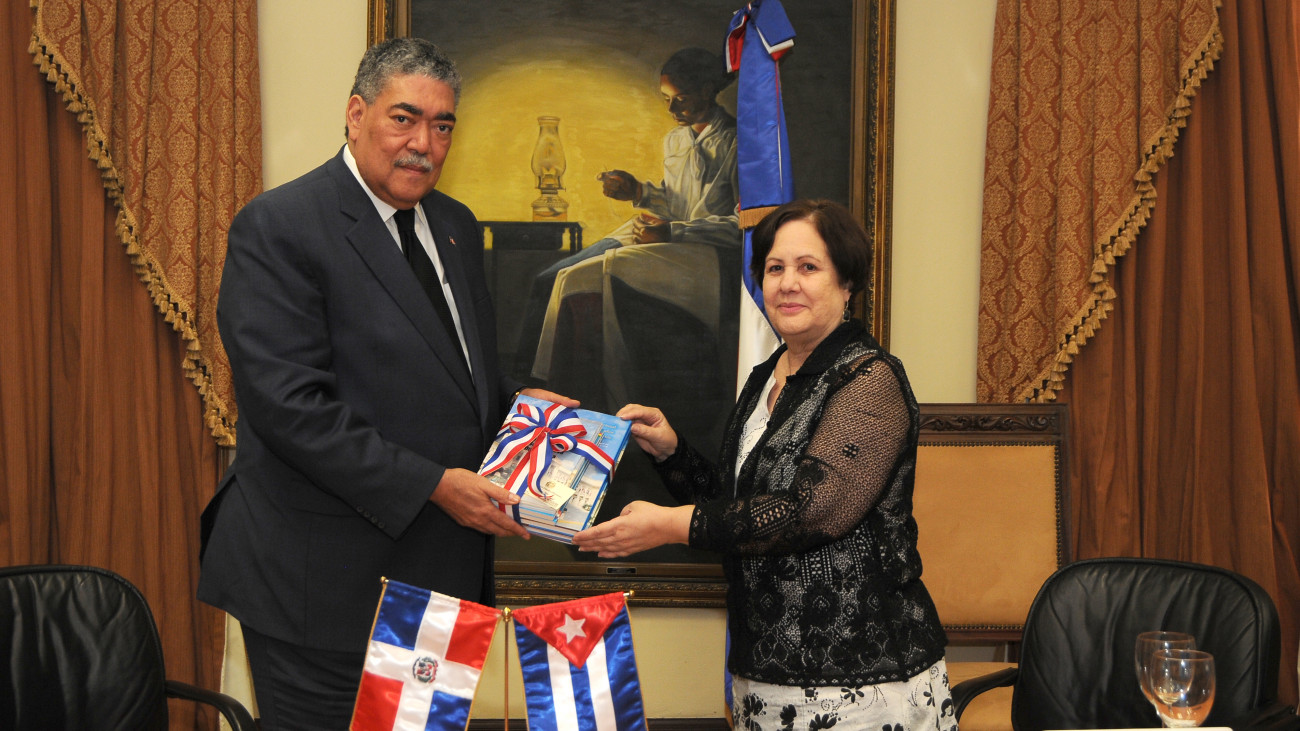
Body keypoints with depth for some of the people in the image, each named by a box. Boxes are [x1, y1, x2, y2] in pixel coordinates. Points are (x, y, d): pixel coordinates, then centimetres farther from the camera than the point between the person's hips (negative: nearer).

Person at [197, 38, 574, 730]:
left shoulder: (455, 225, 13)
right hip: (324, 587, -7)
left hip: (441, 569, 7)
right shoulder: (278, 226, -12)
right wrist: (433, 485, -21)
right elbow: (290, 406, -20)